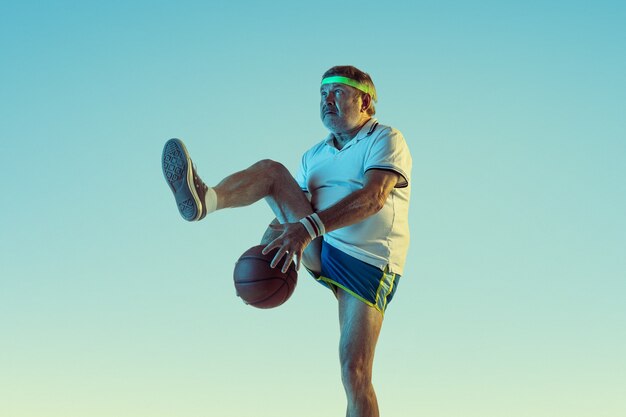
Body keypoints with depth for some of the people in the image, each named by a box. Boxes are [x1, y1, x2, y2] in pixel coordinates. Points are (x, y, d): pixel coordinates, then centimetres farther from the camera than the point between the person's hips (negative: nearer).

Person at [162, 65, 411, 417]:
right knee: (272, 171, -7)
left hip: (366, 266, -5)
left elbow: (374, 197, -22)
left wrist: (308, 227, -34)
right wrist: (274, 233, -11)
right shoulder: (314, 156, 17)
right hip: (319, 252, 6)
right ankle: (204, 200, -34)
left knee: (355, 372, -15)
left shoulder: (386, 140, -4)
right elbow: (293, 206, 15)